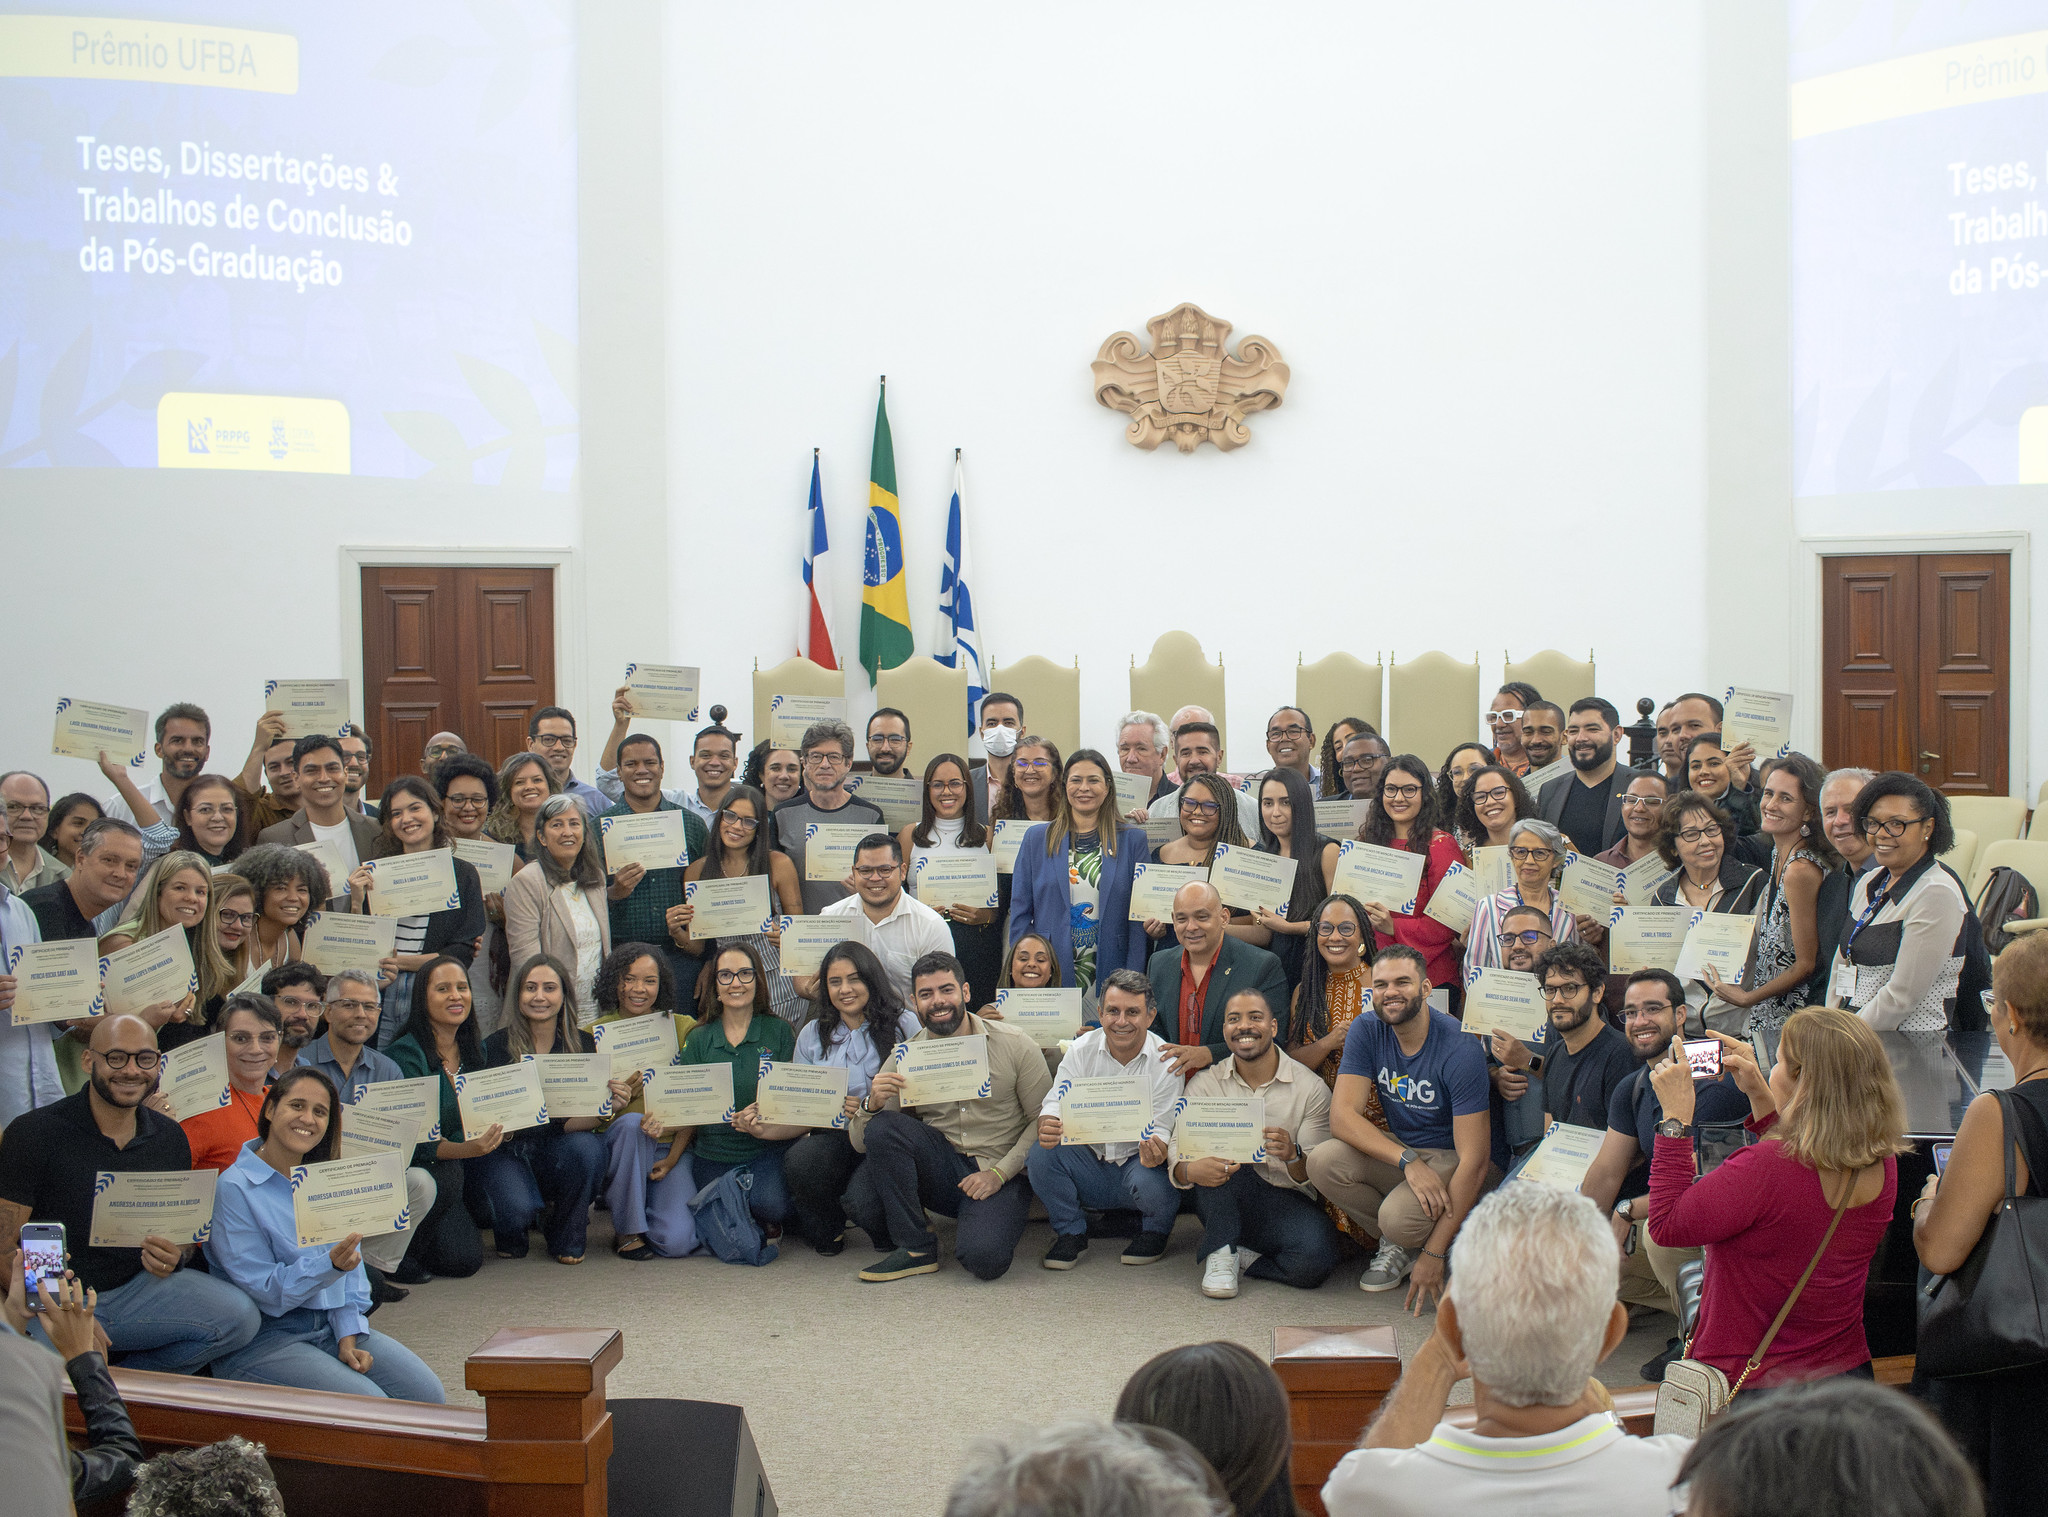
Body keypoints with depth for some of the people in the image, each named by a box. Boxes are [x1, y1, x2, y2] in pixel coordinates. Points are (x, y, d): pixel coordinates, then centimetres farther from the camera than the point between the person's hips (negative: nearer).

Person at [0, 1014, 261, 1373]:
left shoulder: (170, 1137, 6)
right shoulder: (33, 1133, -8)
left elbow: (186, 1233, 16)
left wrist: (175, 1257, -10)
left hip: (136, 1287, 5)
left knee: (239, 1316, -19)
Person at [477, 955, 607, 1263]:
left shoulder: (583, 1045, 1)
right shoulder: (496, 1046, -3)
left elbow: (592, 1118, -7)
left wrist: (561, 1116, -30)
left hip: (558, 1151, 2)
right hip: (507, 1152, -2)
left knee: (587, 1147, -32)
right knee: (518, 1208, -32)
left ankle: (567, 1238, -4)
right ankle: (511, 1235, 11)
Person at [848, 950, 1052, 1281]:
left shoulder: (1015, 1046, -4)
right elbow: (861, 1142, 1)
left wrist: (999, 1173, -14)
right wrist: (873, 1104, -22)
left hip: (1002, 1175, -3)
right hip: (942, 1168, 3)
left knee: (983, 1257, -33)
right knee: (882, 1126, -23)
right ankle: (915, 1247, -11)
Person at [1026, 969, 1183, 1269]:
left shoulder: (1166, 1062, -11)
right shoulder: (1081, 1050, -4)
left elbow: (1162, 1131, -12)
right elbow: (1054, 1105, -8)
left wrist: (1156, 1152, -38)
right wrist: (1047, 1128, -34)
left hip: (1137, 1162, -2)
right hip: (1089, 1162, 2)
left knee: (1148, 1181, -36)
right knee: (1040, 1156, -25)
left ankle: (1154, 1233, 2)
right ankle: (1071, 1233, 1)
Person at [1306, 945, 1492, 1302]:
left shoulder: (1460, 1050, -21)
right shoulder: (1366, 1032, -7)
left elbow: (1474, 1158, -23)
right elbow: (1342, 1117, -16)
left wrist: (1434, 1254, -26)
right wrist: (1408, 1161, -34)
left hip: (1452, 1161, -5)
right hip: (1395, 1149, 5)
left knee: (1399, 1216, -34)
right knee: (1323, 1161, -23)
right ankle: (1397, 1244, 1)